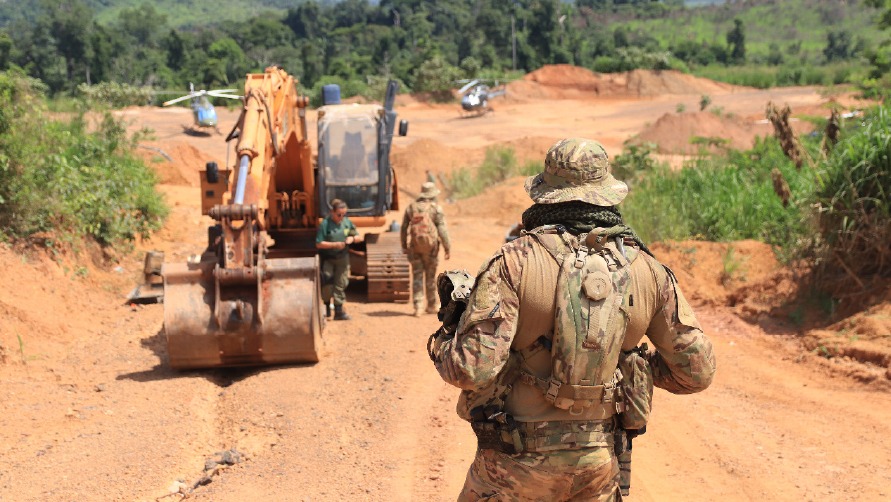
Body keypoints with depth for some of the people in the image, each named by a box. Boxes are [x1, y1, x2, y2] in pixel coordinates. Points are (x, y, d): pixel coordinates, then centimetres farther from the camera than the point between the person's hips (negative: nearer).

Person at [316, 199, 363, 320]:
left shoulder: (347, 222, 2)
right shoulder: (325, 224, -12)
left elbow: (359, 237, 10)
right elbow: (319, 244, -14)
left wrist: (352, 238, -12)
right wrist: (335, 244, -22)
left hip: (342, 258, 4)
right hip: (328, 259, -4)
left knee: (341, 284, 4)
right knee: (327, 285, -6)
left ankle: (339, 310, 9)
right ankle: (326, 305, 19)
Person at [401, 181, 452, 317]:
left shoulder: (410, 207, 6)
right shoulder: (436, 208, -5)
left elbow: (403, 229, 8)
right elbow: (442, 229, -10)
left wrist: (404, 246, 17)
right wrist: (447, 248, -6)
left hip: (414, 246, 2)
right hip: (430, 246, -2)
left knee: (417, 276, 4)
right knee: (430, 276, 10)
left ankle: (418, 307, -5)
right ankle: (431, 306, 19)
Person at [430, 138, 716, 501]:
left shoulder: (516, 261, -14)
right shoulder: (648, 270, -2)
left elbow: (472, 368, -22)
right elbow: (697, 372, 3)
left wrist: (440, 346, 0)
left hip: (518, 461, -3)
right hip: (599, 460, 3)